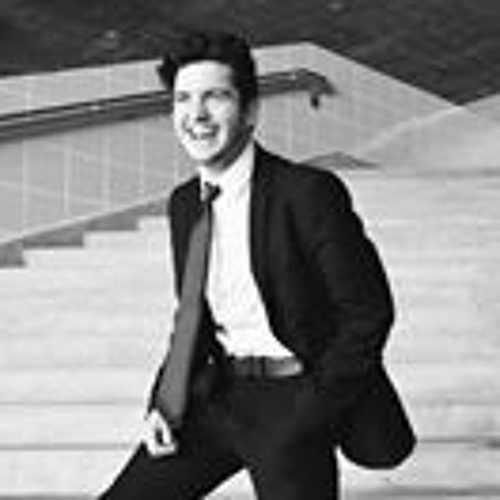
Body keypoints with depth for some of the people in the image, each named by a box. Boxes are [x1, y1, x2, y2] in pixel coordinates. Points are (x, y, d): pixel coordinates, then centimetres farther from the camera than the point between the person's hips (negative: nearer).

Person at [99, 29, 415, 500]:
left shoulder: (309, 192, -15)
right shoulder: (184, 203, 7)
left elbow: (369, 312, -13)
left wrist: (306, 419, -14)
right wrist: (162, 404, 3)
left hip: (295, 396, -5)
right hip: (221, 395, 6)